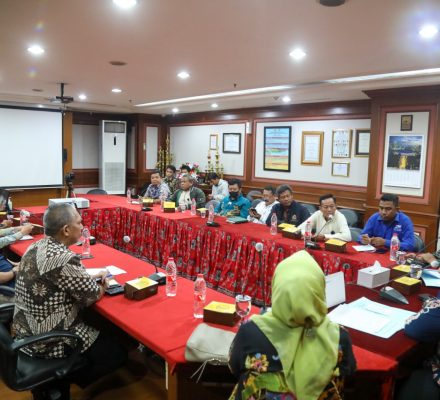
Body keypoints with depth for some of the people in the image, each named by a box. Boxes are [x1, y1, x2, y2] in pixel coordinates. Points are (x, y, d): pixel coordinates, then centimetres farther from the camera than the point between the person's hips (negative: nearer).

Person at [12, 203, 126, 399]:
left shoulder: (35, 247, 0)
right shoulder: (64, 259, -28)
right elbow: (93, 296, -16)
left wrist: (91, 278, 6)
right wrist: (102, 285, 5)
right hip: (48, 342, -9)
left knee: (98, 330, 26)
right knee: (117, 354, 5)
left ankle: (55, 378, 22)